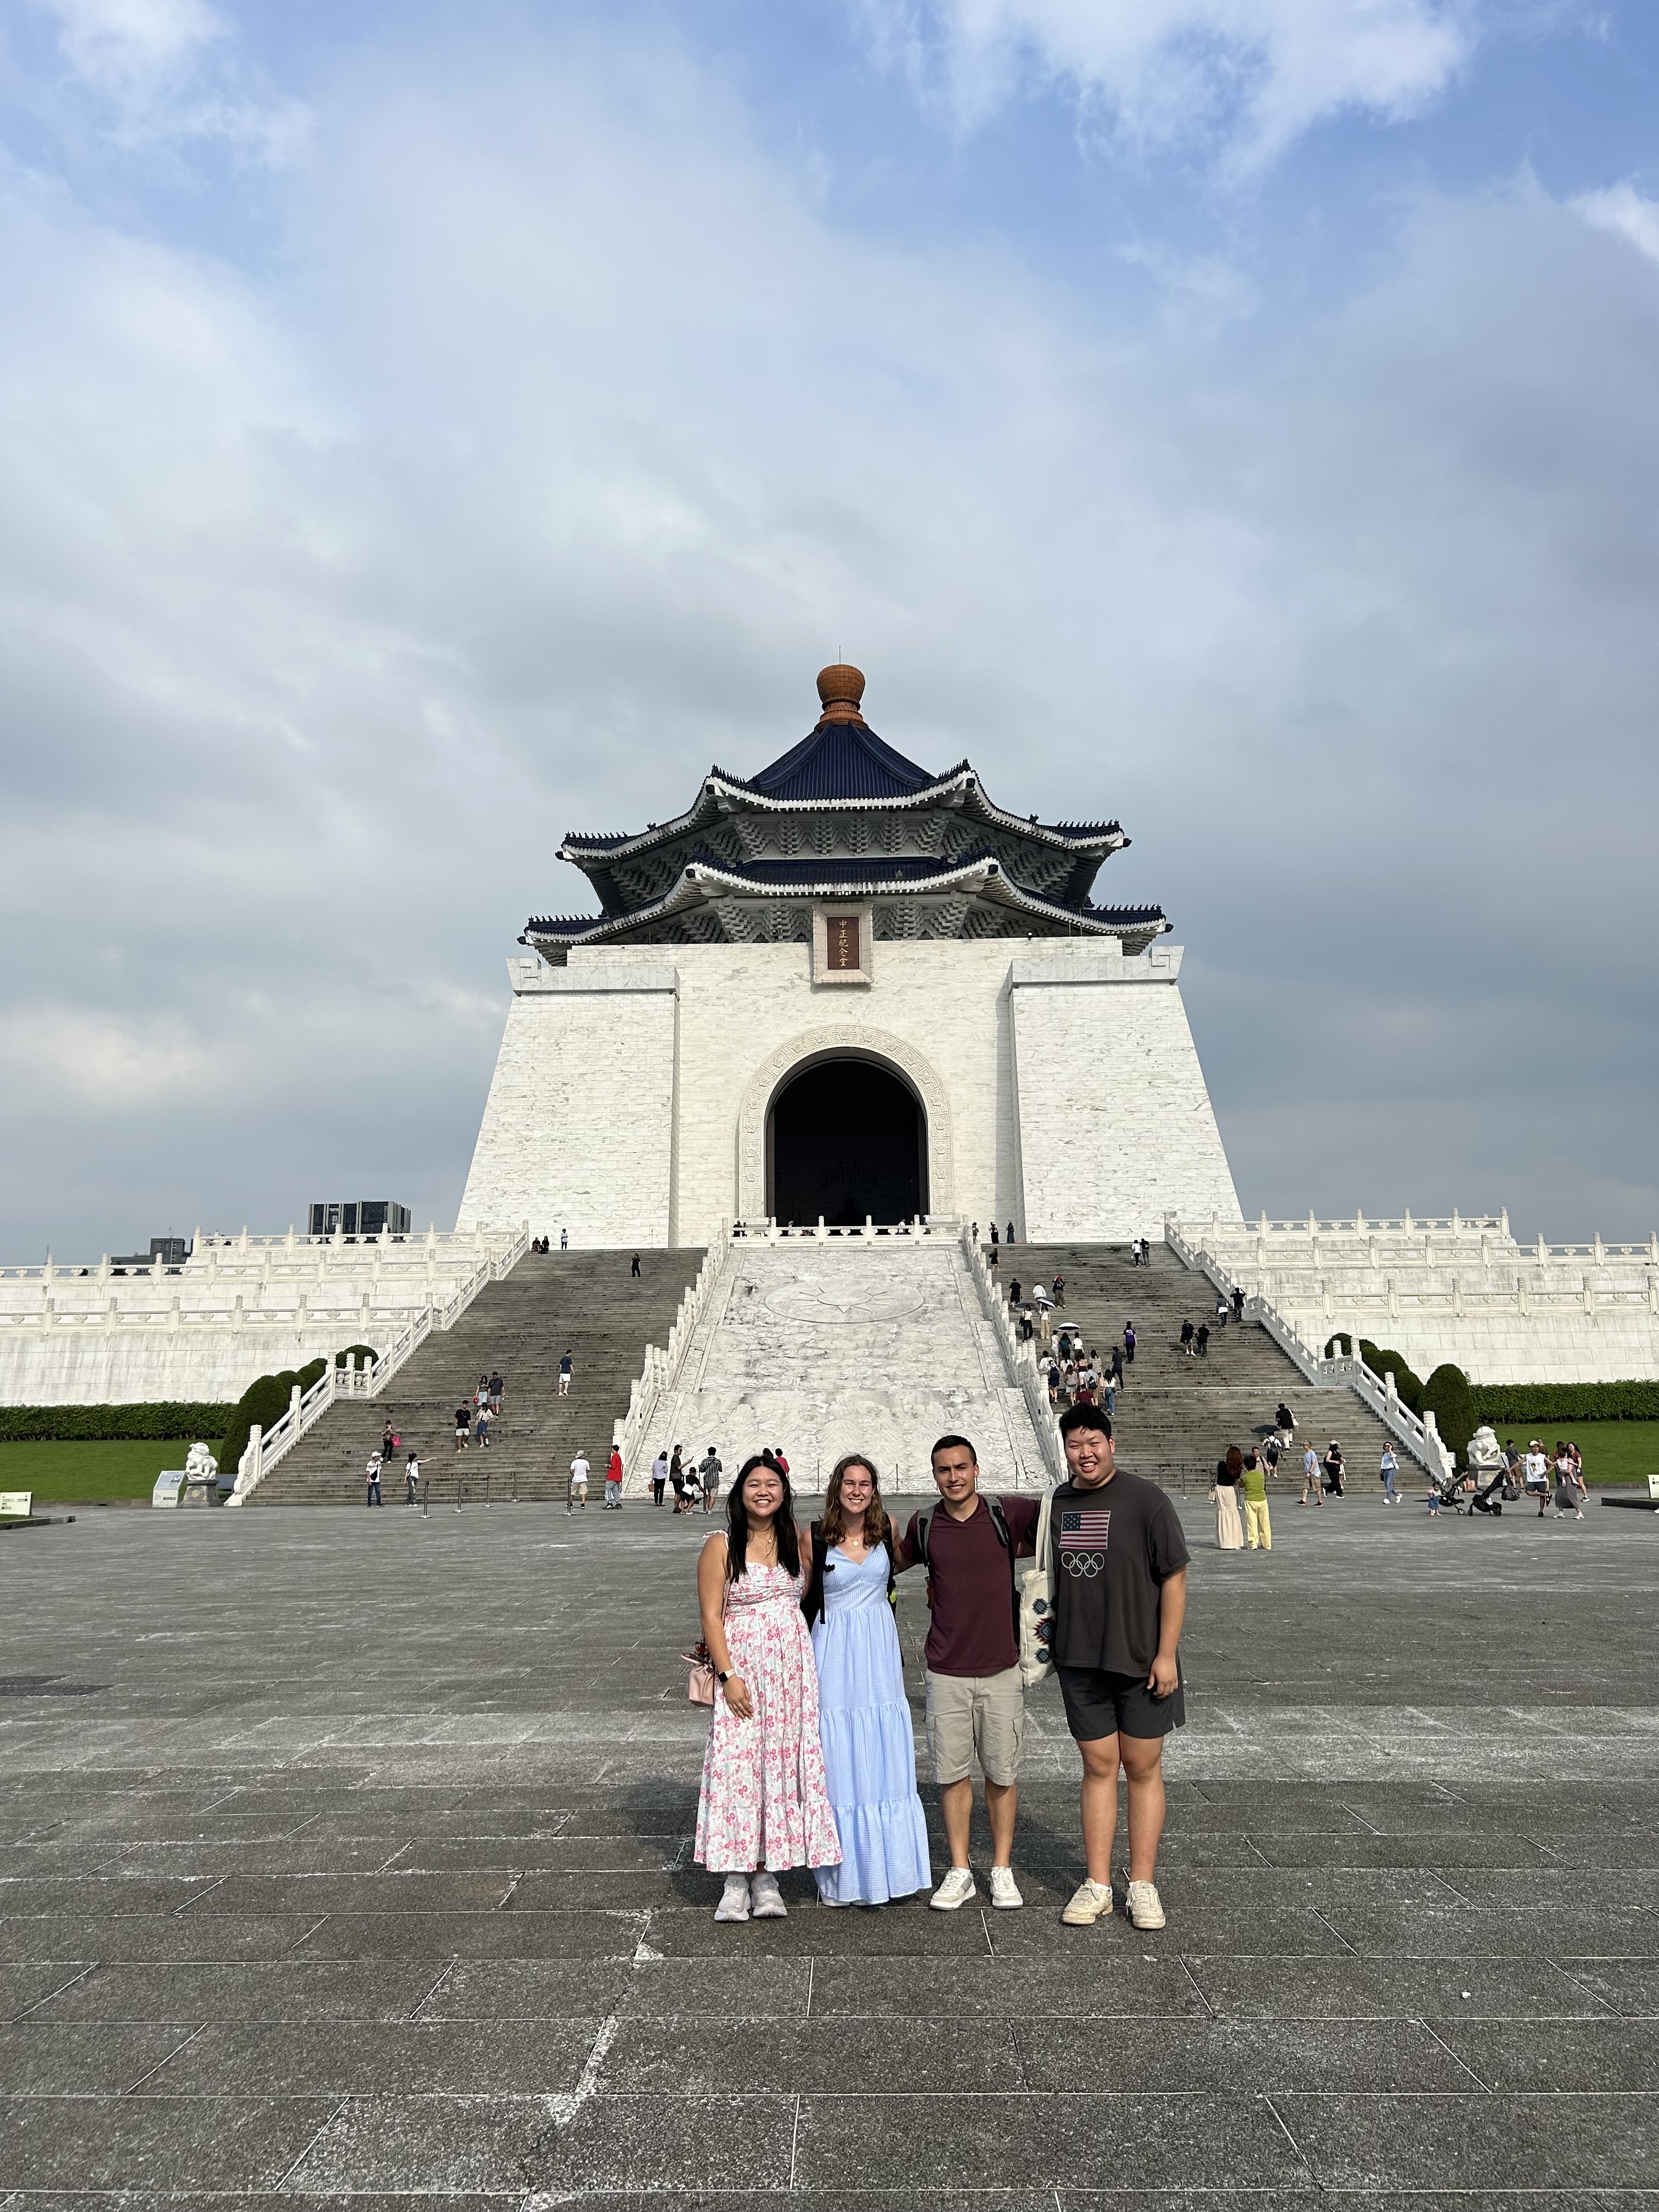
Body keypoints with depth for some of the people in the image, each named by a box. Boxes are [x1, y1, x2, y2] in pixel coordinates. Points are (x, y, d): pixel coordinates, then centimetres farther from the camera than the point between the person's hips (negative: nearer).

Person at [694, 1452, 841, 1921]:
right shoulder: (721, 1546, -4)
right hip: (741, 1667, -3)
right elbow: (711, 1616, -6)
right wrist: (727, 1675, -13)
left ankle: (767, 1876, 15)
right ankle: (736, 1881, 7)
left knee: (783, 1761, 4)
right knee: (736, 1764, -4)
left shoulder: (797, 1542, 7)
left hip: (792, 1668, 3)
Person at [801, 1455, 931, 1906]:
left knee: (882, 1759, 6)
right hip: (834, 1652, -2)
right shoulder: (815, 1537, -5)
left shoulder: (886, 1529, 0)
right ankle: (845, 1874, 14)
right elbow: (802, 1598, 3)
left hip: (879, 1649, 2)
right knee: (839, 1763, 2)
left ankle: (883, 1866, 19)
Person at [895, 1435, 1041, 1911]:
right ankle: (960, 1872, 22)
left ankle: (1002, 1870, 24)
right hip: (946, 1673, 1)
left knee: (1002, 1774, 8)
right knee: (952, 1773, 7)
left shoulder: (1007, 1515, -7)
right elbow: (901, 1560, 22)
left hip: (1001, 1669, -1)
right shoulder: (923, 1525, 1)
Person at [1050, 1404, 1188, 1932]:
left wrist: (1166, 1654, -12)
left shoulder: (1145, 1499, -11)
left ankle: (1143, 1885, 19)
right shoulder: (1057, 1504, 3)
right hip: (1080, 1661, 3)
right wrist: (1046, 1630, 11)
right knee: (1098, 1767, 10)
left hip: (1141, 1659, -3)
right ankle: (1097, 1884, 19)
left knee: (1142, 1769, 8)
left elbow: (1174, 1578, -10)